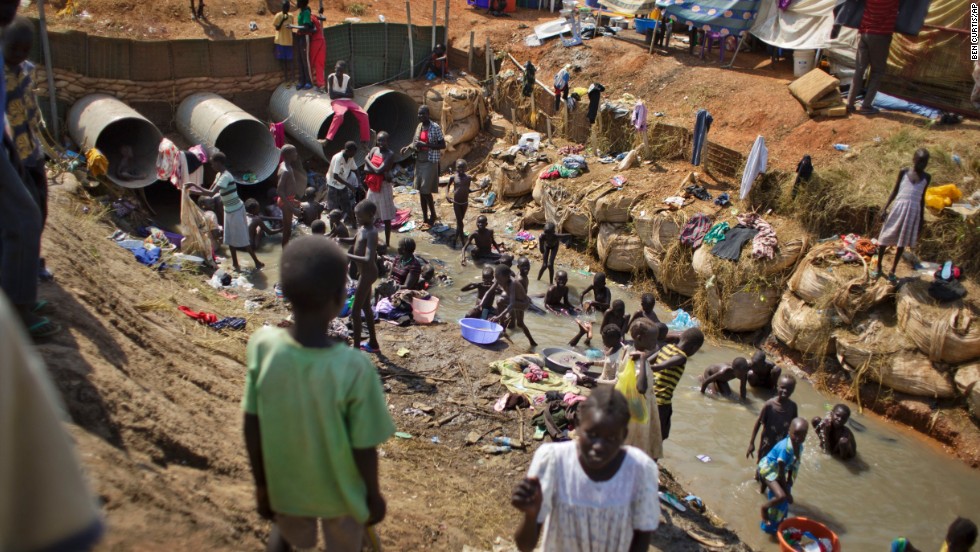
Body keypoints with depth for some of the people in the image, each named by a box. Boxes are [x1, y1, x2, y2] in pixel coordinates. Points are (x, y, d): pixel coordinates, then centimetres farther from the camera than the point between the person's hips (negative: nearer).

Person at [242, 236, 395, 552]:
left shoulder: (262, 347, -24)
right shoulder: (354, 369, -32)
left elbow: (252, 430, -12)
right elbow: (364, 450, -19)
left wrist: (261, 485, 5)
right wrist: (374, 495, 1)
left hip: (284, 489, 3)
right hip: (340, 496, -2)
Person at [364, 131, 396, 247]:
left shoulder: (390, 154, -15)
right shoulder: (374, 150, 4)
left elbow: (379, 170, -23)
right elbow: (366, 169, -1)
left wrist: (368, 161, -10)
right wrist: (379, 172, -16)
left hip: (383, 186, -7)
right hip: (372, 185, 7)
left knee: (386, 217, 1)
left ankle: (387, 242, 9)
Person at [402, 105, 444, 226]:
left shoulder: (435, 127, -13)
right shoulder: (419, 126, 8)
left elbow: (443, 145, -14)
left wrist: (425, 145, -22)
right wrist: (408, 147, -1)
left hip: (430, 162, -7)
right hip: (419, 161, 7)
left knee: (426, 191, -7)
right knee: (421, 190, 9)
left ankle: (433, 215, 13)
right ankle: (425, 217, 19)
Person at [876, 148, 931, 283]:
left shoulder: (926, 177, 6)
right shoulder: (903, 172, 1)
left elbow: (922, 198, 13)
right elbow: (895, 191, 8)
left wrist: (922, 218, 13)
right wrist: (885, 207, 1)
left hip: (913, 211, 1)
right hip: (898, 207, -1)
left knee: (902, 242, 7)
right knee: (885, 239, 2)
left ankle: (892, 271, 18)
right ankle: (879, 268, 18)